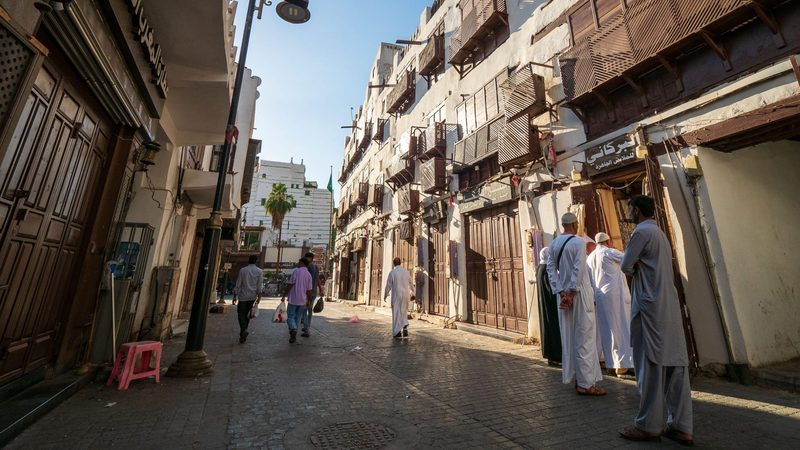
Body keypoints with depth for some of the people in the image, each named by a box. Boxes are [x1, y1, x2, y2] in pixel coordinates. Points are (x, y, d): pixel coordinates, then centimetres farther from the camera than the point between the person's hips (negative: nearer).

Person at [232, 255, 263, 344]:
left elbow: (238, 285, -1)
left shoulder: (242, 270, 0)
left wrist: (235, 296, 6)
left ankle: (243, 330, -16)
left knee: (241, 313, 6)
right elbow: (259, 287, -5)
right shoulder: (259, 271, -1)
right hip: (252, 297, 1)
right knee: (247, 315, 12)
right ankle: (242, 335, 17)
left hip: (243, 296, -1)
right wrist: (258, 298, -1)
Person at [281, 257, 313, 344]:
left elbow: (290, 284, -13)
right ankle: (293, 335, 21)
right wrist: (307, 300, 17)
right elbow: (309, 290, 4)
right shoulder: (309, 274, 5)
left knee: (290, 317, 4)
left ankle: (293, 330, -20)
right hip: (302, 300, 4)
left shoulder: (296, 270, -8)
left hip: (293, 299, -4)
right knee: (297, 318, 15)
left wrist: (284, 296, -6)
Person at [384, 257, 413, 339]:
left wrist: (385, 294, 9)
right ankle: (405, 327, 0)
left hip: (396, 295, -3)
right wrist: (412, 290, 33)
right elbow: (410, 283, 14)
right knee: (404, 312, 18)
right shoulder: (406, 271, 2)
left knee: (396, 313, 7)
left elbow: (388, 285, -6)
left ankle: (398, 333, 9)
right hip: (405, 295, 3)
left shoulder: (392, 272, -9)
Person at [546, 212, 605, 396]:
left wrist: (561, 292, 0)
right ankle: (585, 383, 6)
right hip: (579, 293, -6)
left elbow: (551, 269, 3)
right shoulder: (578, 242, -11)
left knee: (569, 337, 12)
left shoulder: (554, 244, 7)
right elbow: (578, 270, -18)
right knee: (584, 337, 0)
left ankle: (575, 377, 23)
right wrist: (571, 293, -14)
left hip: (564, 293, 6)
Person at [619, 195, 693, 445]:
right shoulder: (660, 233, 19)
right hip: (670, 305, 9)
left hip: (650, 306, -9)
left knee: (650, 365, -1)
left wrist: (635, 268, 8)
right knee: (674, 364, 9)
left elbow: (626, 266, -10)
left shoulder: (642, 231, -10)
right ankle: (681, 427, 16)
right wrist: (638, 268, 6)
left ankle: (648, 426, 9)